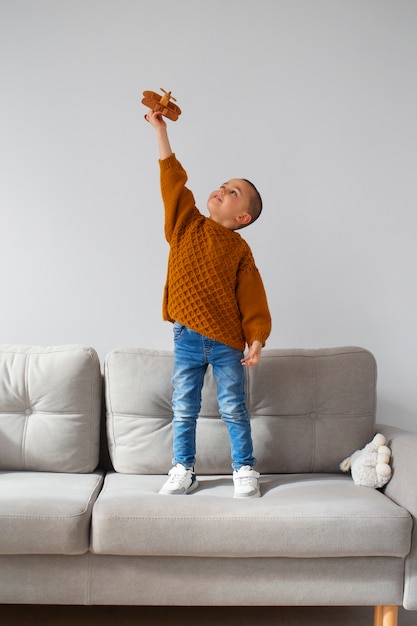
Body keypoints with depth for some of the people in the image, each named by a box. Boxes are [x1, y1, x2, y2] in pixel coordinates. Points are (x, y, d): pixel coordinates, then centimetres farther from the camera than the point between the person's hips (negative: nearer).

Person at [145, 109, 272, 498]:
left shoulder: (239, 250, -3)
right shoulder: (186, 226, 5)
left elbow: (252, 299, -5)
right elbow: (172, 178, 2)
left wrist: (256, 341, -13)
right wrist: (160, 129, 0)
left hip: (227, 341, -2)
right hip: (187, 338, 3)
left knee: (233, 409, 7)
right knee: (183, 410, 10)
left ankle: (244, 469, 23)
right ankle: (183, 470, 25)